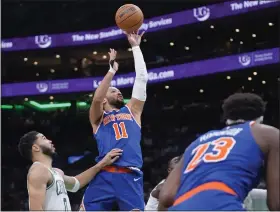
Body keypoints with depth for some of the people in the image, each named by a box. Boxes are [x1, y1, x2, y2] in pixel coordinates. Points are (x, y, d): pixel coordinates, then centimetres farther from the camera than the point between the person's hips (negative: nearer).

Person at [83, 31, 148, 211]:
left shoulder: (132, 111, 26)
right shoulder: (98, 117, 20)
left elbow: (142, 78, 21)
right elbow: (96, 98, -3)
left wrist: (136, 47, 22)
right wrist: (112, 69, 1)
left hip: (130, 177, 2)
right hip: (104, 176, -2)